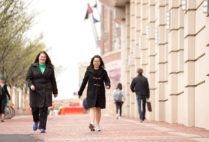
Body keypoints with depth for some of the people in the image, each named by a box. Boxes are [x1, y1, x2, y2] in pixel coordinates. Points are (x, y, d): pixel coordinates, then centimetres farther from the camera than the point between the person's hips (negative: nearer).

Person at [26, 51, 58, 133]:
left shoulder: (49, 68, 8)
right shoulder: (33, 67, 5)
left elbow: (52, 80, 12)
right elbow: (28, 78, 3)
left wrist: (55, 91, 14)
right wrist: (31, 85, -16)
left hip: (46, 91, 0)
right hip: (35, 91, 0)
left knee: (44, 109, -7)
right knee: (35, 109, 0)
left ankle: (42, 127, -5)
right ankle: (36, 121, 32)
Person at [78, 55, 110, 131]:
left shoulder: (103, 72, 6)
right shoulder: (89, 71, 3)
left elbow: (107, 80, -2)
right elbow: (84, 82, 7)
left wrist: (108, 85, -25)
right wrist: (80, 92, 9)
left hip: (100, 92, 2)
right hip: (91, 91, -2)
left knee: (98, 109, 6)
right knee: (92, 108, -15)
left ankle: (97, 125, 13)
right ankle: (92, 123, -31)